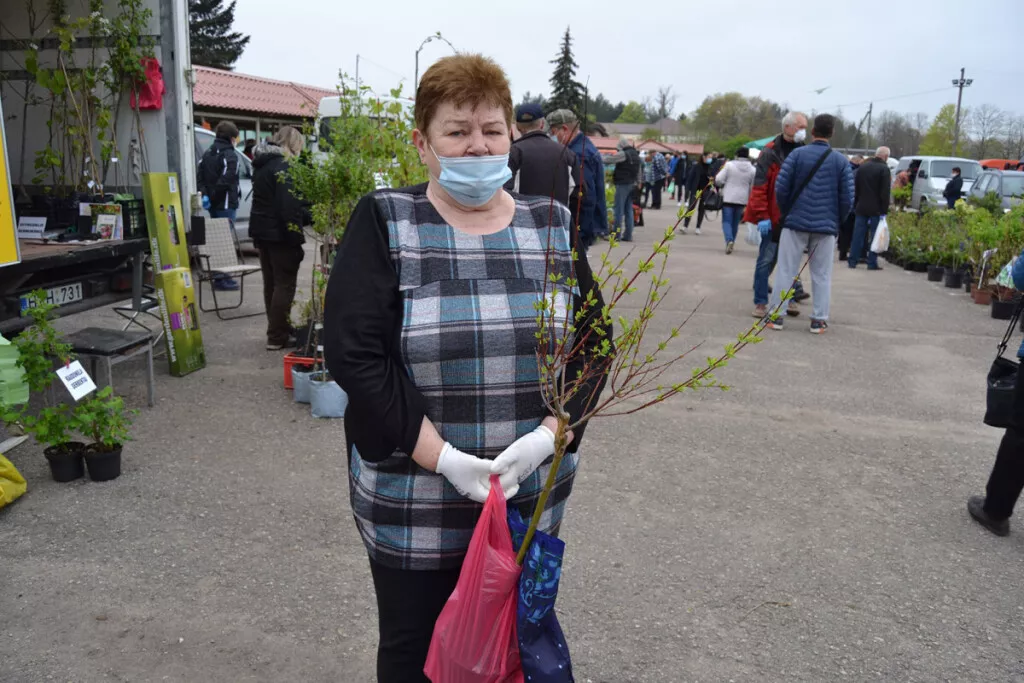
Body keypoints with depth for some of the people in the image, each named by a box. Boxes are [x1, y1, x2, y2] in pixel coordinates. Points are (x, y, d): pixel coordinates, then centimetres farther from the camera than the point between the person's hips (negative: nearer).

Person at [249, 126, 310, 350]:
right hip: (279, 233, -10)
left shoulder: (262, 165, 15)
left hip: (262, 230, 10)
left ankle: (279, 329, 25)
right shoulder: (284, 165, -15)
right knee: (285, 284, -3)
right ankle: (277, 336, 0)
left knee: (271, 282, 15)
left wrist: (310, 216, 9)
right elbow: (289, 207, -22)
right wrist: (296, 238, -20)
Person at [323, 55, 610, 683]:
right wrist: (441, 456, -18)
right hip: (412, 502, -2)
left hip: (533, 496, 3)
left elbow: (592, 342, 3)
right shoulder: (385, 223, -6)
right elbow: (351, 352, -14)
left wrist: (547, 436, -12)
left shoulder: (552, 226, 3)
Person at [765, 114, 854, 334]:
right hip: (826, 227, 1)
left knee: (786, 271, 4)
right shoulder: (841, 161, 2)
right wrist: (837, 222, 15)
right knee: (821, 275, 8)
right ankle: (818, 320, 10)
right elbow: (847, 199, 1)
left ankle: (776, 316, 5)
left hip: (796, 223, -1)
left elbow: (781, 188, -5)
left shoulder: (797, 154, -2)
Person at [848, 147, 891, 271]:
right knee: (874, 236, 0)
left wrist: (855, 205, 16)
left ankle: (853, 261, 7)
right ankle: (872, 263, 1)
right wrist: (884, 210, -11)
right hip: (876, 209, -4)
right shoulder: (884, 169, -9)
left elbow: (855, 188, 12)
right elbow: (885, 192, -13)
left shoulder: (862, 166, 8)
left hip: (861, 208, 5)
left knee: (858, 235, 7)